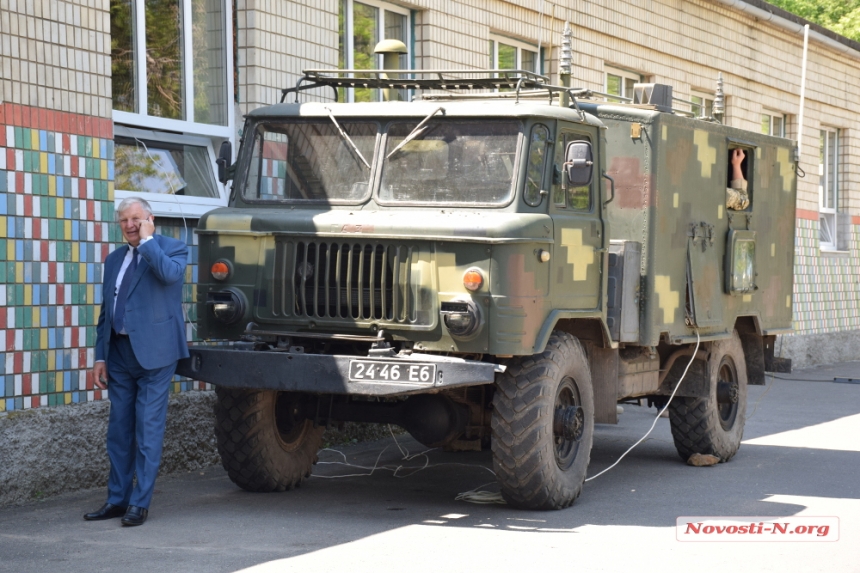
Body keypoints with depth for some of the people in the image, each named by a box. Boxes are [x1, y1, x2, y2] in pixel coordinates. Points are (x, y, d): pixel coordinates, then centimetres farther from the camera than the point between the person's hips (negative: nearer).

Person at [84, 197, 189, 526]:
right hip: (119, 352, 6)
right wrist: (100, 356, 9)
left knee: (148, 428, -4)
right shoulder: (114, 259, 15)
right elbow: (105, 313, 16)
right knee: (119, 428, 9)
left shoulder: (172, 249, -2)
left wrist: (147, 240, -15)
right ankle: (117, 499, 17)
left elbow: (170, 273, -27)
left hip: (153, 351, -6)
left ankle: (140, 504, 1)